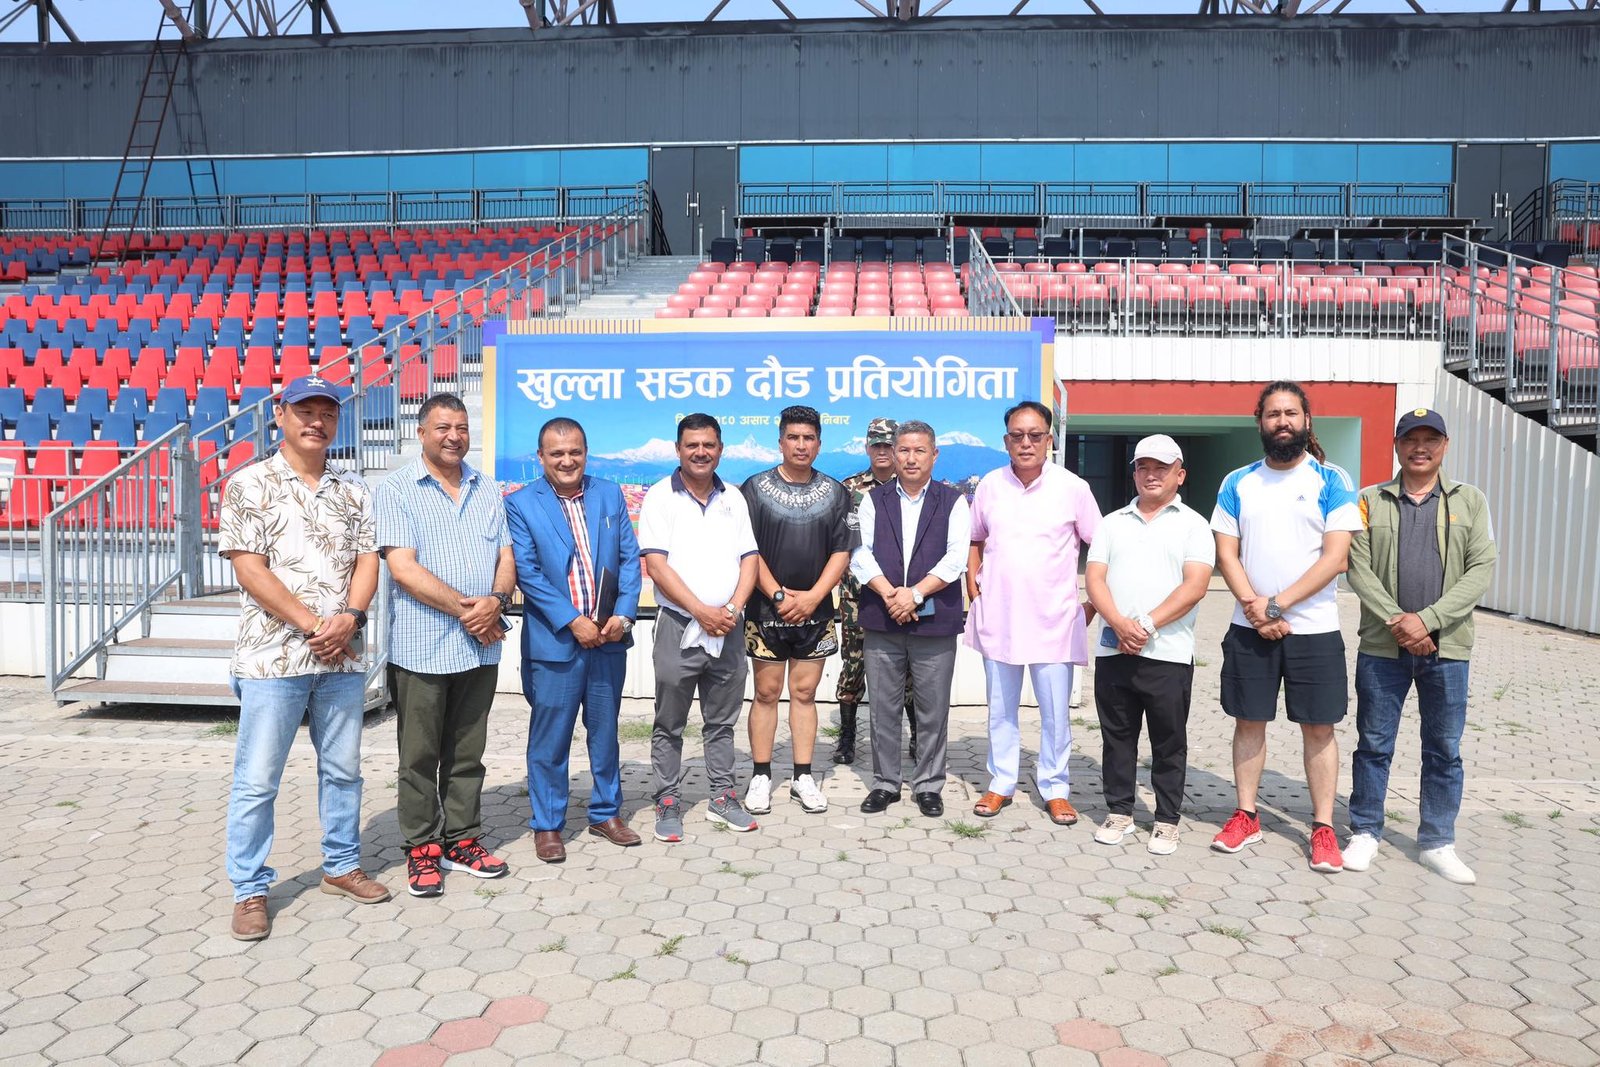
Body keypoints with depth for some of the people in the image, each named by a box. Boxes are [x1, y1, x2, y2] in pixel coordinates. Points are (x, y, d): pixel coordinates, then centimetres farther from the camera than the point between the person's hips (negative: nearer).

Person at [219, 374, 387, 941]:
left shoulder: (353, 489, 11)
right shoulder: (249, 484, -3)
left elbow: (367, 559, 6)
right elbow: (249, 568, -10)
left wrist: (350, 618, -12)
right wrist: (314, 623, -14)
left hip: (343, 659, 5)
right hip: (273, 657, -4)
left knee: (343, 769, 14)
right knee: (257, 780, 2)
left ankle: (341, 866, 30)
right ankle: (250, 891, 15)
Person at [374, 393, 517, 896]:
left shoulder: (488, 490, 12)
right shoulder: (396, 490, -4)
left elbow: (506, 556, 9)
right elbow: (403, 568, -12)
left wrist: (496, 600, -12)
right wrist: (465, 607, -15)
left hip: (481, 646, 4)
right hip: (421, 647, -4)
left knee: (467, 754, 13)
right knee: (419, 756, 6)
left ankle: (462, 840, 25)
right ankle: (422, 848, 18)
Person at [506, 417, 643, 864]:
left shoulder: (610, 494, 8)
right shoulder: (521, 504, -3)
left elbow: (629, 558, 5)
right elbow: (527, 573, -9)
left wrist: (624, 613, -8)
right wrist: (572, 621, -16)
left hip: (609, 637, 4)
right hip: (554, 640, -3)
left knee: (605, 729, 14)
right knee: (549, 737, 4)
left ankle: (606, 813, 28)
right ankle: (546, 824, 18)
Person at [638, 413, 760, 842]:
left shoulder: (734, 499, 9)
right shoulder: (660, 498, -4)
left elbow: (749, 560, 7)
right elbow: (656, 565, -11)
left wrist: (733, 608, -10)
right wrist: (702, 611, -17)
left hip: (728, 629, 4)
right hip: (679, 627, -3)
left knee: (722, 722, 13)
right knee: (669, 725, 6)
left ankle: (722, 798, 25)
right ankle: (668, 803, 18)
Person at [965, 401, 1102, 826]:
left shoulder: (1072, 487, -4)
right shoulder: (990, 485, 3)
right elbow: (976, 540, 17)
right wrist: (972, 580, 5)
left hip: (1054, 618, -2)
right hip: (997, 615, 2)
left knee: (1056, 710, 4)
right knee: (1000, 708, 12)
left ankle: (1055, 789, 19)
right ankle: (1001, 783, 25)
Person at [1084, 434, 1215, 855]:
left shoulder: (1193, 524, 4)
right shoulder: (1113, 523, 14)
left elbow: (1195, 585, -8)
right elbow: (1094, 578, 4)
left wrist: (1147, 624, -16)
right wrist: (1119, 623, -13)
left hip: (1168, 654, -3)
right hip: (1113, 650, 3)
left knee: (1169, 742, 5)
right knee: (1116, 737, 10)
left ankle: (1167, 821, 17)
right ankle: (1119, 812, 23)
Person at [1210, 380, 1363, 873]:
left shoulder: (1332, 481, -2)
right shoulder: (1238, 483, 6)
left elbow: (1335, 557, -9)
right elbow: (1226, 554, 3)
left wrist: (1277, 604, -15)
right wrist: (1253, 608, -11)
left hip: (1314, 629, -2)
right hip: (1249, 628, 2)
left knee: (1318, 728, 4)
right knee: (1249, 721, 9)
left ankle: (1323, 828, 13)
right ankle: (1246, 815, 21)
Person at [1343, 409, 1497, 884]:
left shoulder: (1470, 502, 5)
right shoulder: (1371, 501, 4)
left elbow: (1481, 570, -4)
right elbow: (1359, 569, -3)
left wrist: (1427, 620, -15)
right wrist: (1398, 623, -15)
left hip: (1446, 648, 1)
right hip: (1382, 646, 0)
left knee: (1444, 750, 8)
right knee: (1374, 744, 7)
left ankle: (1437, 843, 21)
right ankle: (1365, 832, 20)